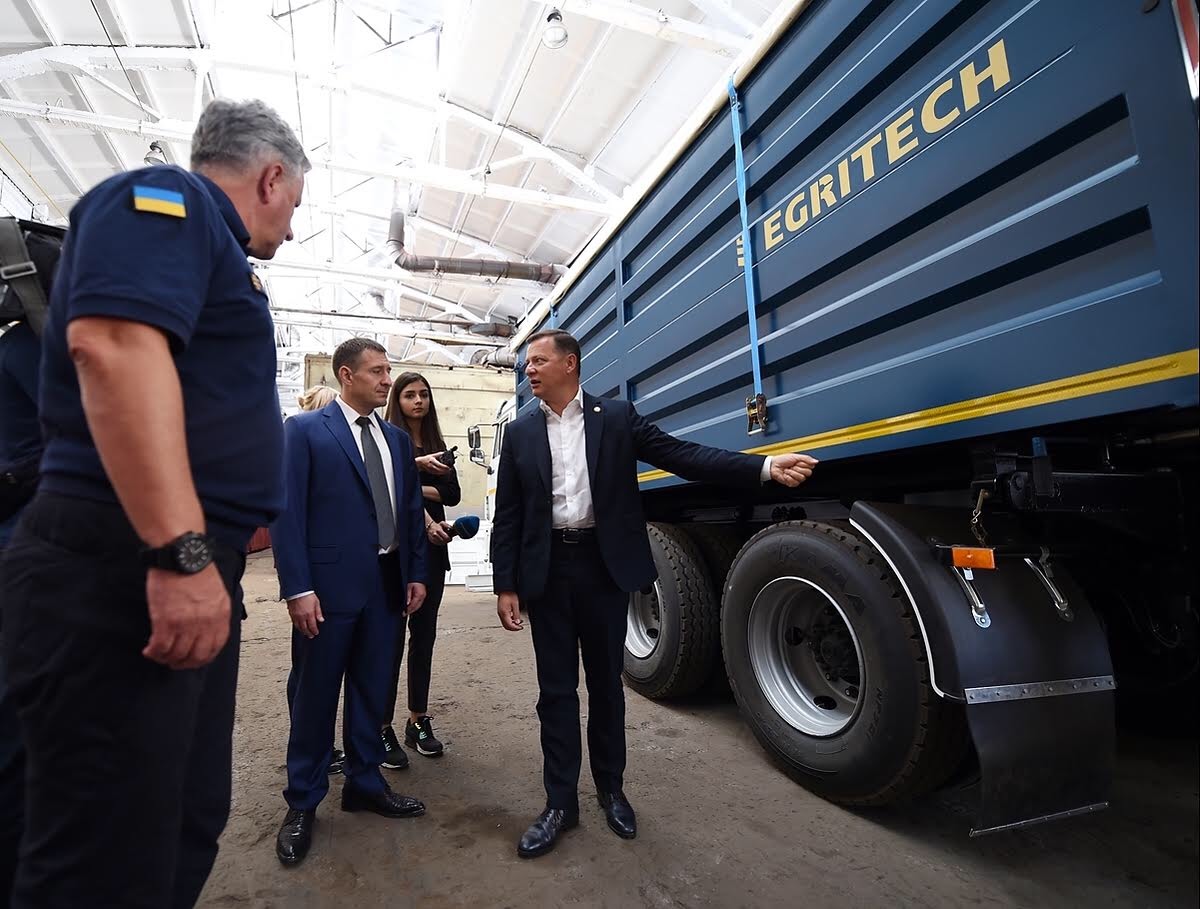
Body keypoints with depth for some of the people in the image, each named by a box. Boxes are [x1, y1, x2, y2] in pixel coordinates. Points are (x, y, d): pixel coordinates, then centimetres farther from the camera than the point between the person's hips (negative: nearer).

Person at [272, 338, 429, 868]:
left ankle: (365, 783, 33)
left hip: (387, 583, 5)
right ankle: (302, 802, 27)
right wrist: (297, 588, -15)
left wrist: (416, 574, 8)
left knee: (372, 690, 15)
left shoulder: (398, 438, 11)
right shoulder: (304, 430, -4)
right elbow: (287, 511, -9)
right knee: (316, 694, 9)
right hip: (330, 583, -5)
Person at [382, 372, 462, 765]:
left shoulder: (437, 445, 14)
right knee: (392, 637, -2)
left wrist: (416, 488, -10)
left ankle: (418, 721, 22)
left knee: (424, 635, 10)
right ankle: (383, 729, 9)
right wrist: (424, 517, -21)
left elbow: (453, 493, 3)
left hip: (431, 549, 6)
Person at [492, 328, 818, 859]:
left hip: (603, 565, -1)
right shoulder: (519, 432, 6)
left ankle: (611, 789, 34)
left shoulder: (616, 417, 1)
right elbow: (507, 517, 5)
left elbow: (680, 455, -6)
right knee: (556, 690, 8)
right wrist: (505, 586, -2)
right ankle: (560, 802, 24)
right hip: (547, 570, 1)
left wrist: (764, 467, -16)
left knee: (606, 683, 13)